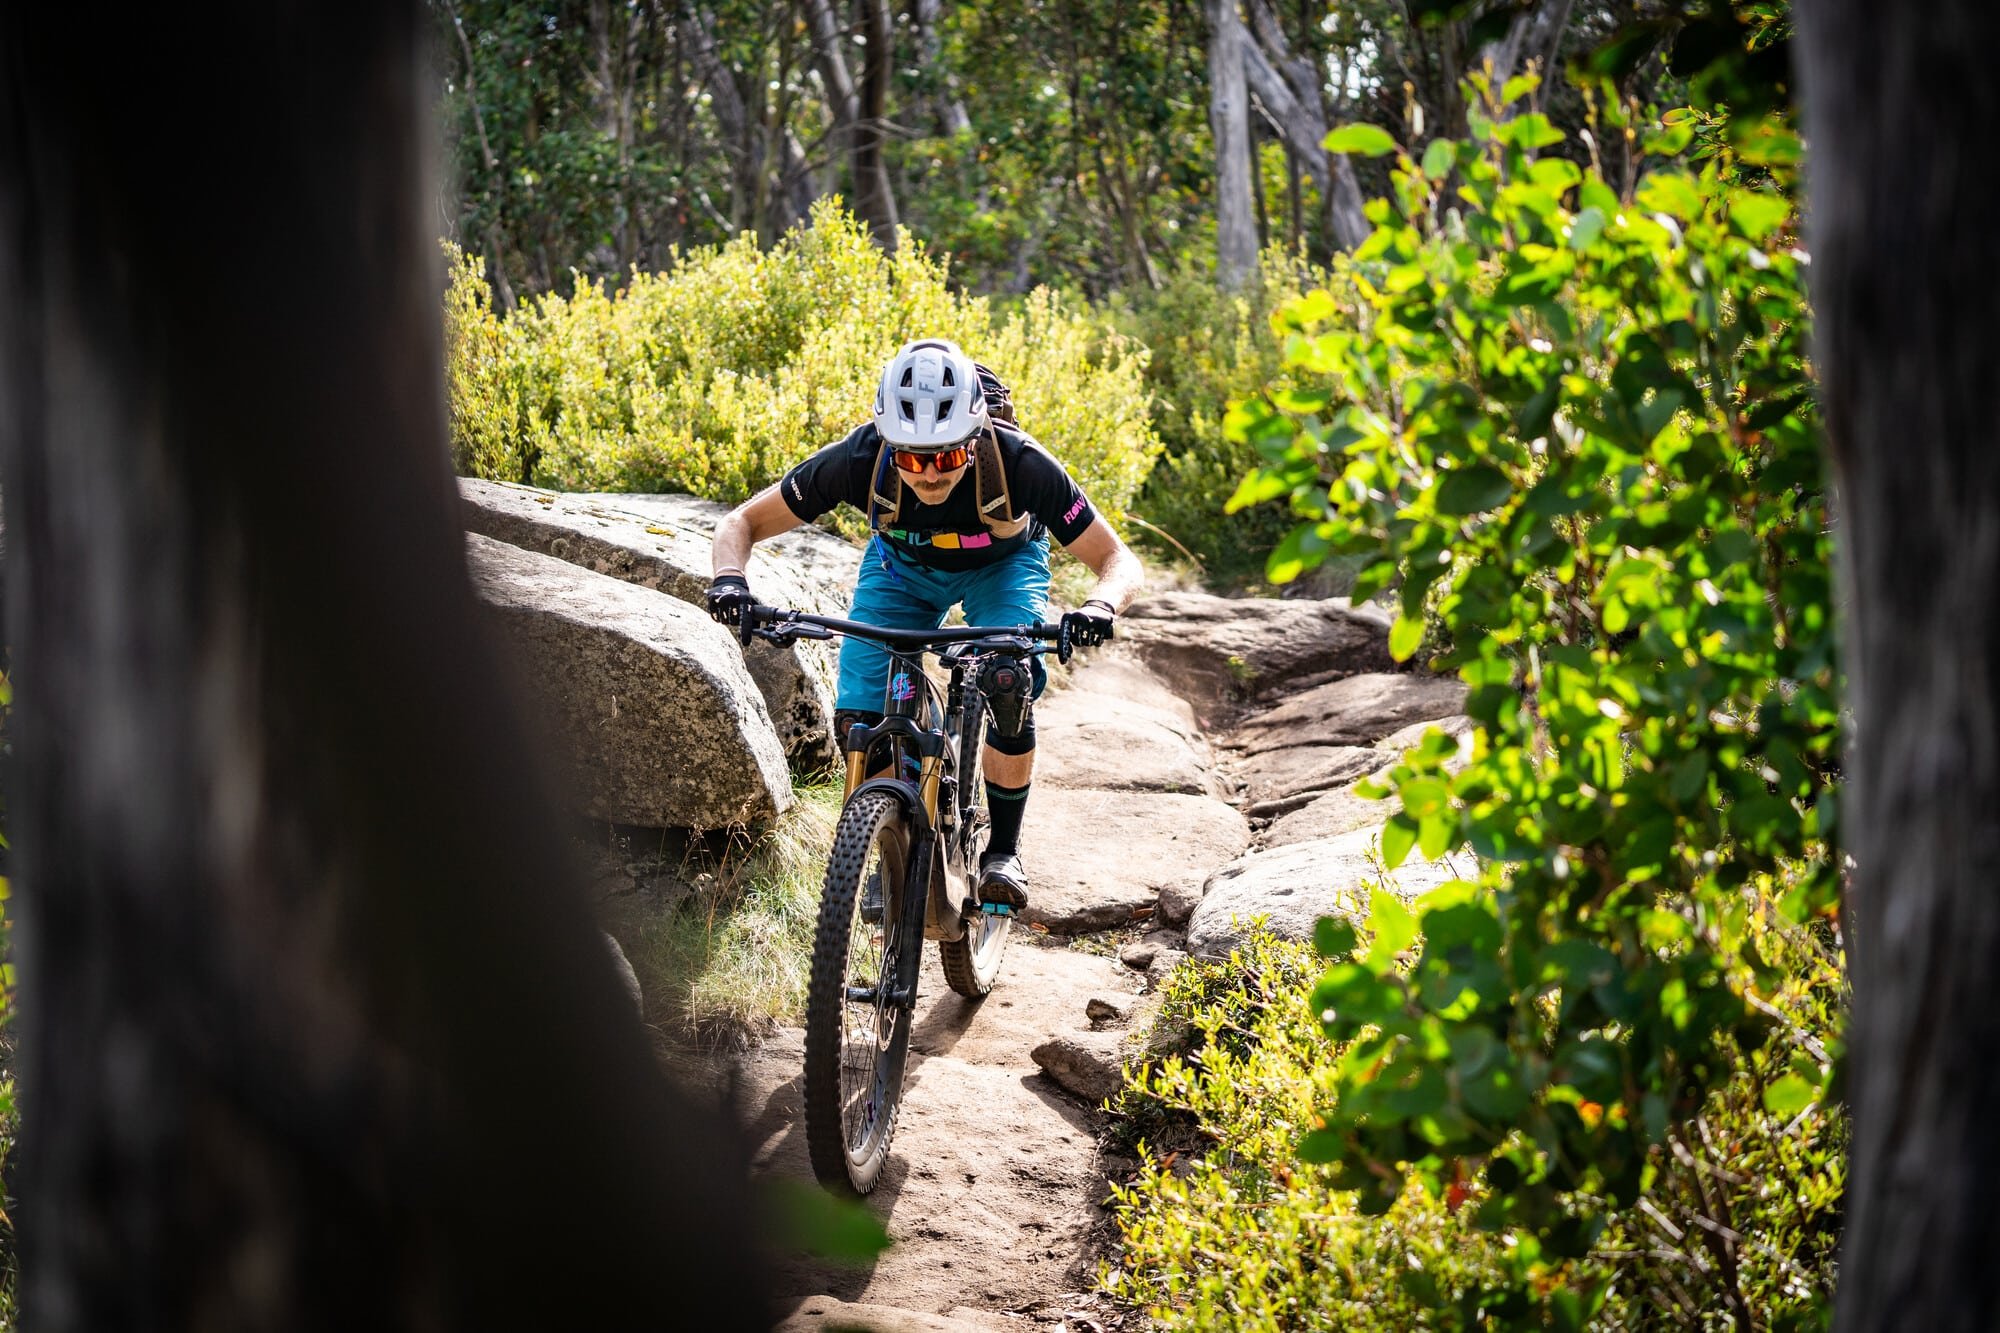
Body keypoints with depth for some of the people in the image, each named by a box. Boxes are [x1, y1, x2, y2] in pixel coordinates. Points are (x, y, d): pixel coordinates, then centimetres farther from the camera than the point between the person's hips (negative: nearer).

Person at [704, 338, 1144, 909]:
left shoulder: (1020, 464, -38)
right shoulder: (859, 459, -35)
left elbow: (1119, 559, -30)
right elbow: (741, 523, -23)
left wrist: (1099, 606, -53)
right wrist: (730, 579, -45)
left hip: (1000, 566, -1)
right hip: (901, 567, 2)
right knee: (857, 723, -15)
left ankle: (1003, 850, -4)